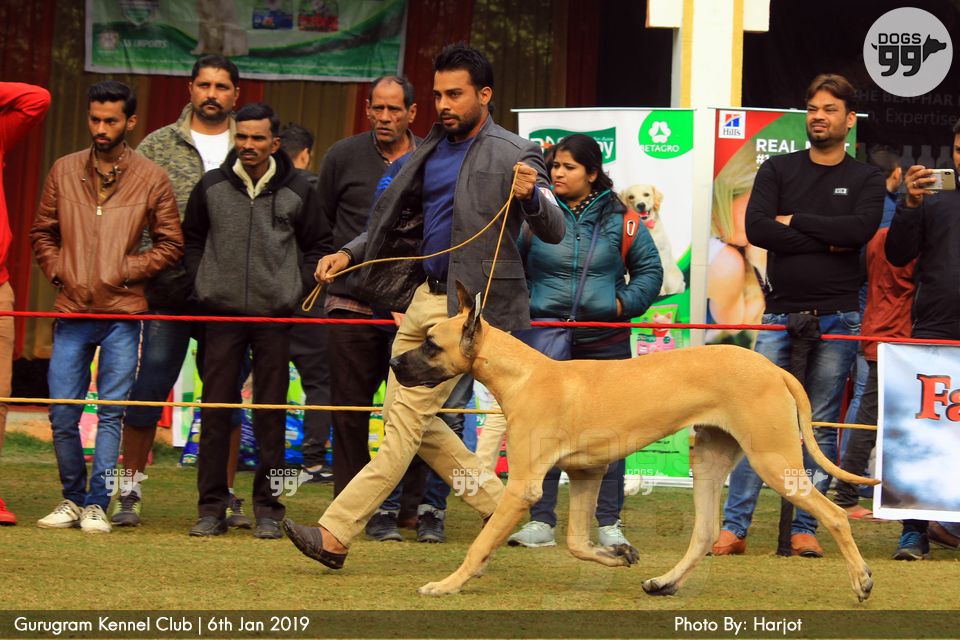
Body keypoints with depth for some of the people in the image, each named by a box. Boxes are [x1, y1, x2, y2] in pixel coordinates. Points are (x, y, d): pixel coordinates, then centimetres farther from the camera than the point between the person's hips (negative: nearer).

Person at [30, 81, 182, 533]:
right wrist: (58, 271, 1)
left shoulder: (151, 179, 1)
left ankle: (97, 505, 4)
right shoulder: (64, 171, 8)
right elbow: (42, 232, 17)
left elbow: (170, 244, 5)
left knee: (111, 413, -2)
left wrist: (126, 271, -6)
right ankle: (72, 499, 18)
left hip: (123, 313, -2)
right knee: (62, 414, 2)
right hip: (72, 312, 2)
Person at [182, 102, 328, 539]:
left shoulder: (297, 191, 4)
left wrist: (297, 291, 1)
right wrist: (200, 284, 4)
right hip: (222, 313, 1)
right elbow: (192, 240, 16)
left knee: (271, 414, 2)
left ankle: (268, 509, 7)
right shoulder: (211, 187, 6)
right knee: (215, 410, 0)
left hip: (275, 315, -1)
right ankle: (212, 507, 5)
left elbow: (315, 247, 12)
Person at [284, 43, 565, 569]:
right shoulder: (432, 150, 15)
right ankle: (501, 506, 20)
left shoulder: (513, 155, -7)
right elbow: (402, 219, 25)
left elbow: (554, 231, -12)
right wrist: (348, 254, 11)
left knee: (407, 418, -11)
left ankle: (336, 534, -15)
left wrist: (530, 196, -33)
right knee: (409, 417, 11)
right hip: (423, 296, 9)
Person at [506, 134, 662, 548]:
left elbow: (650, 269, 13)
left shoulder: (618, 218, 5)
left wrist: (625, 303, -1)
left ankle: (609, 523, 9)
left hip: (604, 341, 0)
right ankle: (540, 522, 6)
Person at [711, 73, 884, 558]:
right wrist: (825, 241, -9)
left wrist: (796, 222, -8)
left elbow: (860, 229, -12)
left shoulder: (865, 180, 8)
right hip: (781, 313, 0)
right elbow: (756, 228, -7)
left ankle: (805, 530, 7)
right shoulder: (777, 170, 9)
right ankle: (734, 526, -6)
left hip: (837, 316, 0)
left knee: (821, 427, 3)